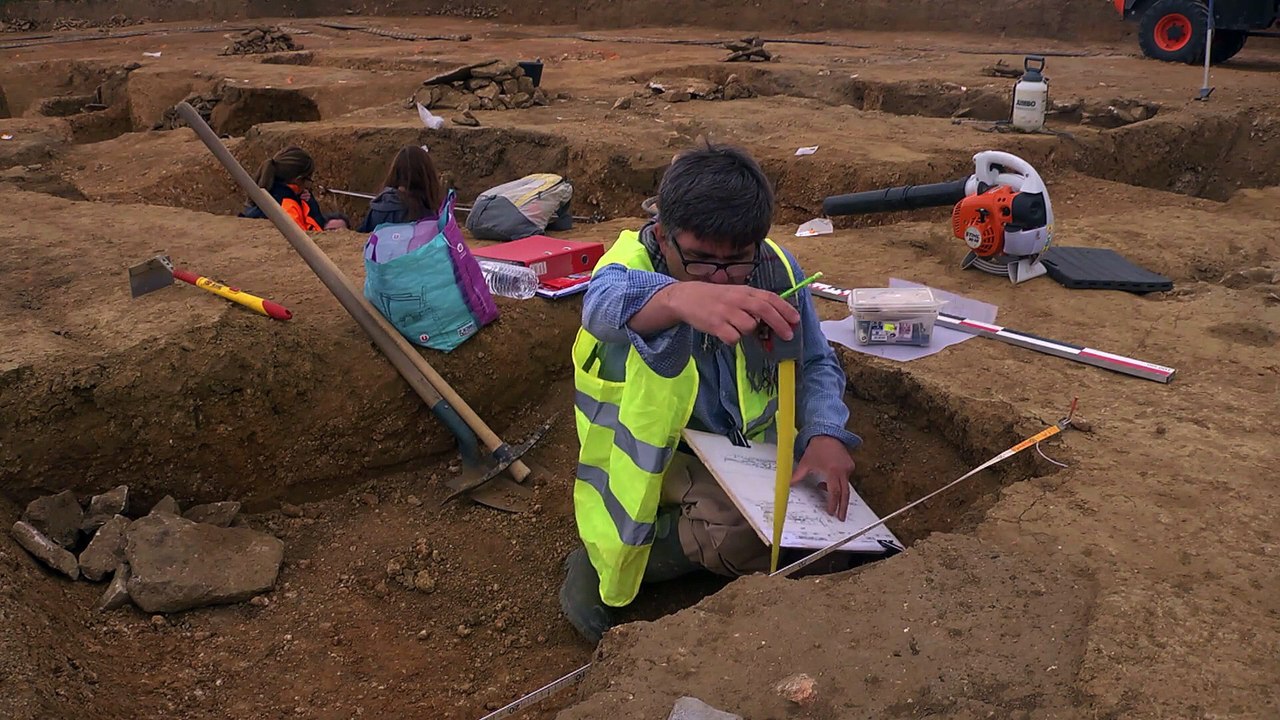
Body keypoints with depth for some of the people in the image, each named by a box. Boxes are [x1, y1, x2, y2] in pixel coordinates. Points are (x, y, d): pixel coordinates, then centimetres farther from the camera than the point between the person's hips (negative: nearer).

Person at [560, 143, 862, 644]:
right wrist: (679, 297, -74)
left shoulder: (776, 268, -11)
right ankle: (602, 564, -7)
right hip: (659, 458, -6)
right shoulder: (633, 262, -23)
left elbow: (816, 364, 1)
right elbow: (606, 301, -50)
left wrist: (826, 433, -21)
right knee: (745, 531, -32)